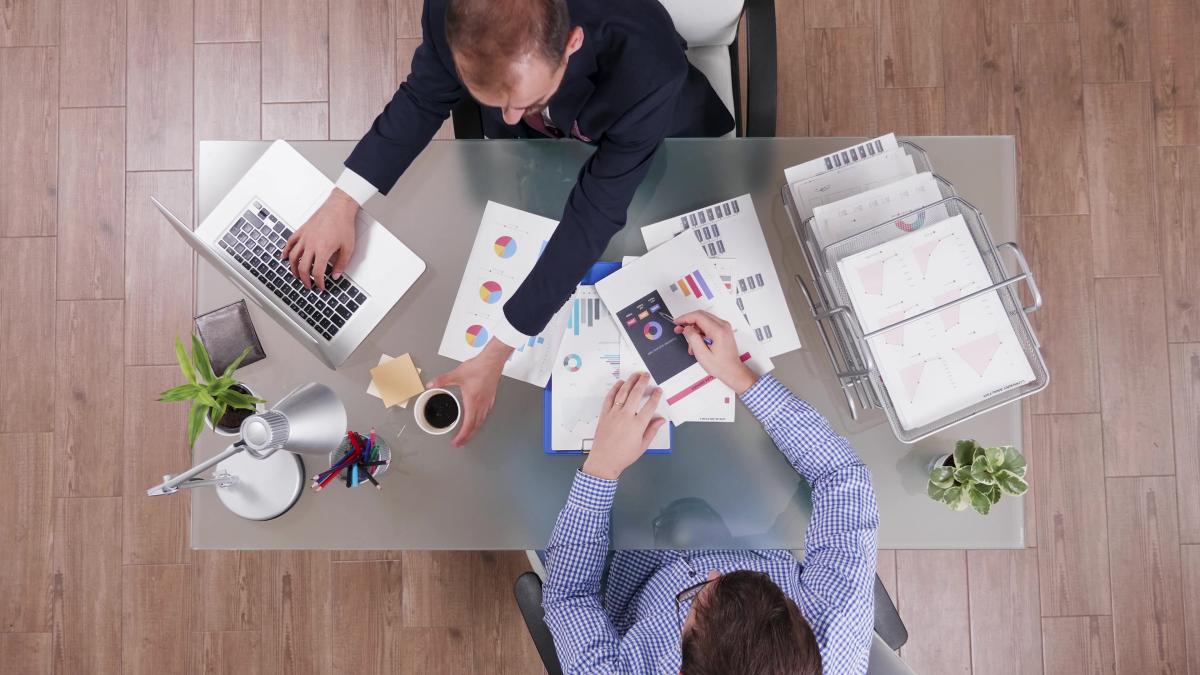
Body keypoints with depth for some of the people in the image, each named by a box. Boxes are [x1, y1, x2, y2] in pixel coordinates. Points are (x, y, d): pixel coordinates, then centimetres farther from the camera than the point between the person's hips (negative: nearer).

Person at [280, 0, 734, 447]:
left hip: (650, 144, -2)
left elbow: (595, 214, -41)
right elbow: (423, 98, -15)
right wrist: (342, 202, -26)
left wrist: (495, 354, -42)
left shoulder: (649, 68, -47)